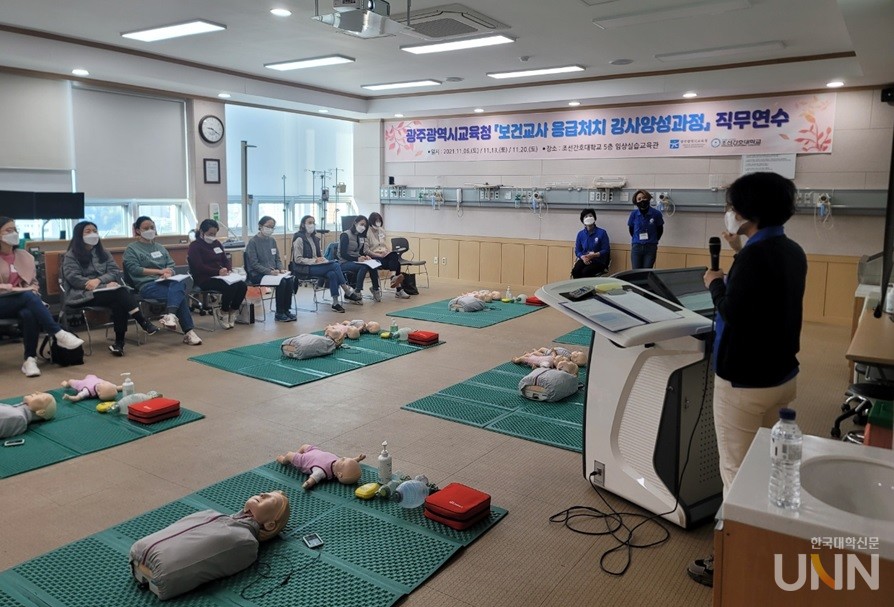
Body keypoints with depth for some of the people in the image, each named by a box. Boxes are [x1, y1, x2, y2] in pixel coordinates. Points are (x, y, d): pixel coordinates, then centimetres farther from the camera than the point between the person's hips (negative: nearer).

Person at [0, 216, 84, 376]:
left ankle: (30, 359, -31)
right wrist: (17, 289, -16)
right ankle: (59, 334, -40)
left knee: (29, 314, -34)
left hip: (23, 302, 3)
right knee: (28, 297, -35)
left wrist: (33, 291, -4)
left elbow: (34, 282, 19)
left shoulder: (24, 256, 15)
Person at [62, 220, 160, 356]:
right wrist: (106, 285, -19)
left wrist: (99, 280, -16)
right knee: (119, 293, -32)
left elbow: (115, 272, 7)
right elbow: (74, 279, -11)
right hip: (84, 294, -4)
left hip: (107, 291, 4)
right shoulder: (70, 256, 4)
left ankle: (119, 341, -33)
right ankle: (144, 322, -33)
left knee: (119, 302, -33)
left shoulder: (103, 253, 21)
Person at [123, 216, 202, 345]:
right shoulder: (131, 249, 11)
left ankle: (170, 315, -53)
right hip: (147, 285, -5)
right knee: (179, 295, -33)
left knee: (179, 284, -36)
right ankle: (188, 332, -39)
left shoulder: (160, 248, 28)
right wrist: (160, 271, -9)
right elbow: (135, 269, -3)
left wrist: (168, 273, -7)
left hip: (166, 282, 5)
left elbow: (171, 265, 18)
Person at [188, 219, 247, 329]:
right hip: (204, 279, -7)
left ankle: (233, 311, -2)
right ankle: (223, 312, -8)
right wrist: (218, 271, -24)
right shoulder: (194, 246, -4)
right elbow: (199, 267, -15)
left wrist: (228, 270, -5)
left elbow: (226, 260, 18)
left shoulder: (217, 243, 19)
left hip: (220, 276, 7)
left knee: (242, 285, -20)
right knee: (230, 286, -31)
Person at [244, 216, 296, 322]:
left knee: (290, 280, -21)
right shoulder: (253, 242, -8)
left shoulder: (272, 240, 11)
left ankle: (287, 310, -10)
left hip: (273, 272, 6)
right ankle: (279, 313, -15)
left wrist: (281, 269, -5)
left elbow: (277, 258, 15)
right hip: (257, 275, -6)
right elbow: (254, 264, -13)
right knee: (281, 282, -28)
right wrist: (270, 271, -23)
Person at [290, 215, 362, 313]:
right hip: (304, 268, -7)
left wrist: (322, 259, 0)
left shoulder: (315, 238, 16)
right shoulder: (299, 239, -8)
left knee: (332, 274, -27)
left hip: (315, 266, 7)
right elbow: (298, 259, -13)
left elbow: (319, 254, 24)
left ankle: (335, 302, -26)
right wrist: (314, 260, -20)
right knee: (335, 265, -23)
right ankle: (348, 291, -15)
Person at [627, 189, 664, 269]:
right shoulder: (634, 214, -4)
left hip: (650, 248, -1)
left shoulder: (656, 214, -7)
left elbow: (660, 229, 8)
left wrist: (653, 241, 10)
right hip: (636, 247, 1)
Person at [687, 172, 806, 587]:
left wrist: (715, 283, -3)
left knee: (737, 472, 0)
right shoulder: (792, 252, 6)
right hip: (783, 375, 9)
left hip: (745, 381, -9)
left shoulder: (756, 256, -22)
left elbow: (732, 312, -20)